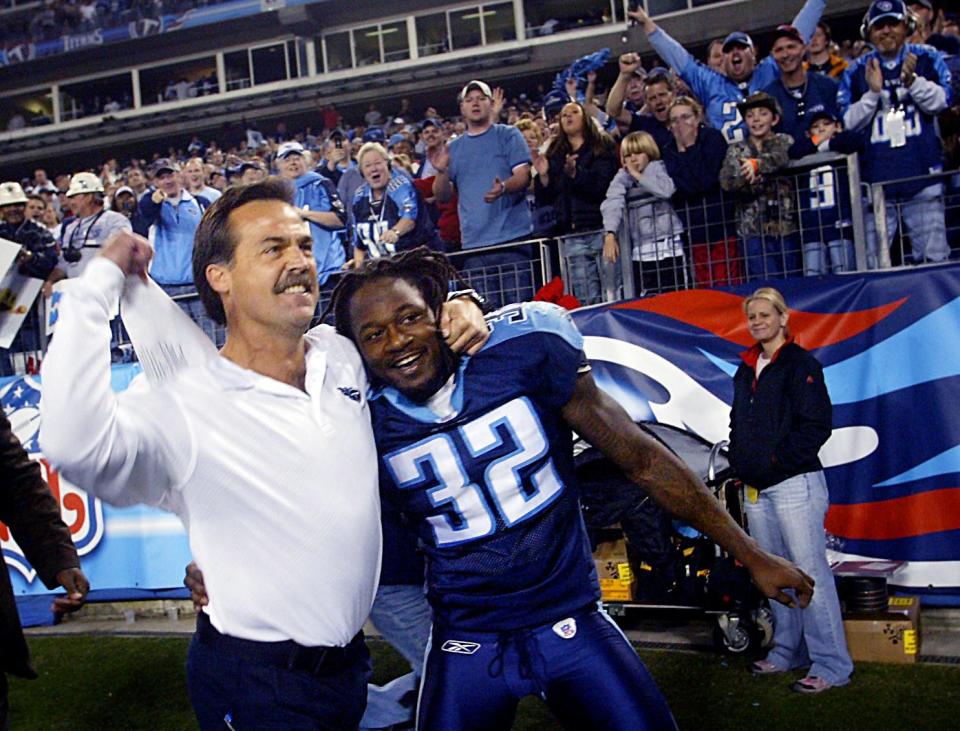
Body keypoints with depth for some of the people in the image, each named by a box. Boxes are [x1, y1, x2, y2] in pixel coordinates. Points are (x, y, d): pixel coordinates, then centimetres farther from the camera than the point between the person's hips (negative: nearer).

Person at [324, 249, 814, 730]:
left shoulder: (521, 354, -10)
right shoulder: (366, 423, -8)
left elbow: (643, 461, -5)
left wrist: (749, 554, 0)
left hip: (573, 622, 0)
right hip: (466, 646, 1)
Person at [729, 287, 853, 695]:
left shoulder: (800, 364, -5)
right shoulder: (745, 370, 17)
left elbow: (816, 424, -13)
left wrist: (777, 459, -16)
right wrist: (740, 461, 9)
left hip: (794, 482, -8)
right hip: (756, 489, 8)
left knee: (810, 572, -8)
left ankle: (831, 665, -2)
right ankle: (788, 651, 24)